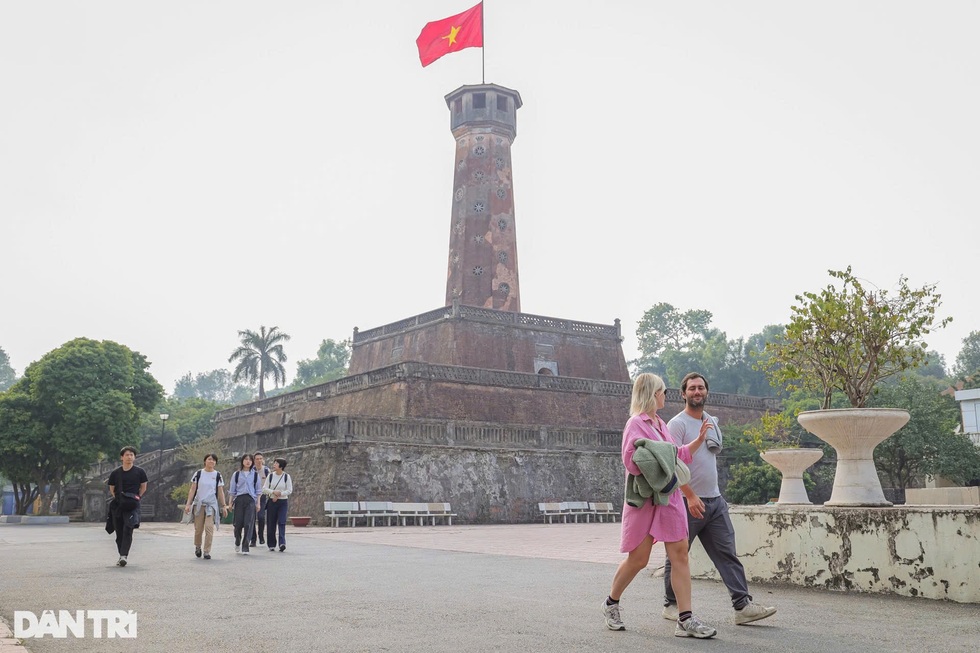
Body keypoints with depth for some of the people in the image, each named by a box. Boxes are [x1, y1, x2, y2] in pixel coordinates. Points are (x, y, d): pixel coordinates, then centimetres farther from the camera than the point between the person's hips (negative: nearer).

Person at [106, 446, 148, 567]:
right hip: (117, 506, 3)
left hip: (132, 505, -3)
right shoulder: (115, 473, 8)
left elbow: (143, 487, 12)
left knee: (128, 530, -16)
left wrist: (137, 497, 2)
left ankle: (124, 556, -21)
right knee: (119, 532, 7)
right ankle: (122, 555, 18)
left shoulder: (139, 472, 3)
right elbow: (111, 488, 19)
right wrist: (117, 498, 6)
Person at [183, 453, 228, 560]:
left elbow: (220, 492, 7)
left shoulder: (217, 475, 4)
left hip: (211, 505, 0)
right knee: (198, 529, 5)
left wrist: (224, 506, 2)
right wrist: (188, 504, -4)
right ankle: (197, 547, 32)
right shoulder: (198, 473, 3)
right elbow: (192, 490, 3)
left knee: (209, 528, -13)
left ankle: (207, 552, -6)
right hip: (198, 504, 1)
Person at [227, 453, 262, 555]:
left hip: (250, 500, 0)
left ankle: (245, 548, -2)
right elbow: (232, 490, 10)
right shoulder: (236, 474, 8)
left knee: (248, 524, -7)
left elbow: (258, 490, 10)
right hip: (239, 499, 0)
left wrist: (258, 503, 4)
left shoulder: (255, 474, 9)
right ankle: (237, 543, 29)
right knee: (238, 523, 2)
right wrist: (230, 503, 5)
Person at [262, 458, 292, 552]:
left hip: (283, 502, -2)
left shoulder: (286, 477, 0)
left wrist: (279, 494, -13)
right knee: (271, 524, 3)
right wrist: (273, 492, -14)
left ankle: (282, 543, -22)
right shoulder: (270, 476, 5)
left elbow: (289, 490, -2)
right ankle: (271, 545, 12)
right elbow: (264, 489, 2)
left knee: (281, 522, -15)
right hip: (272, 502, 2)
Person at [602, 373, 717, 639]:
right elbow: (630, 460, -18)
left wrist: (699, 440, 21)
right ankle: (611, 603, 24)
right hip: (644, 499, -7)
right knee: (638, 559, 1)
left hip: (669, 498, 7)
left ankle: (686, 619, 0)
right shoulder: (636, 423, -9)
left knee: (680, 554, -1)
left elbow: (678, 455, 24)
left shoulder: (660, 424, 16)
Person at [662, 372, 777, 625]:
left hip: (715, 500, 7)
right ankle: (671, 605, 17)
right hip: (688, 501, -7)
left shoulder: (712, 422, 16)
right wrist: (690, 496, -25)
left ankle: (743, 606, 1)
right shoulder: (678, 423, -9)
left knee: (727, 554, 1)